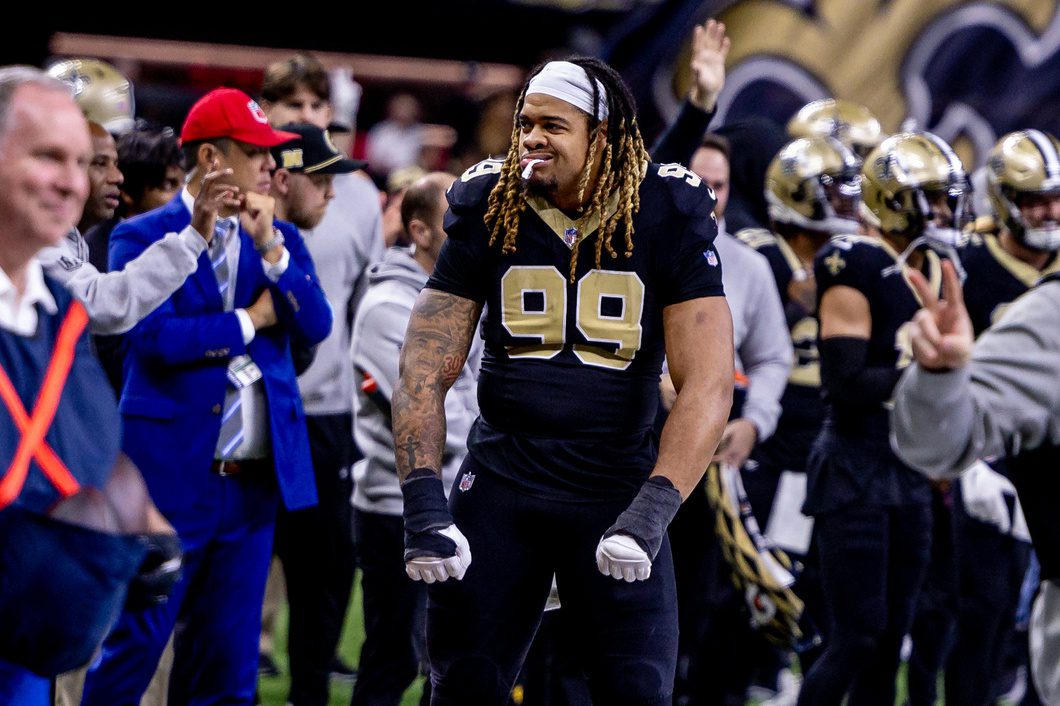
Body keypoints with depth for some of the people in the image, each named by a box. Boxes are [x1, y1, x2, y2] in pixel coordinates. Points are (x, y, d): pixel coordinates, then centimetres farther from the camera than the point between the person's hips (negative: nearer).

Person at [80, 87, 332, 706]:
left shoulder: (280, 239, 12)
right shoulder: (142, 237, -3)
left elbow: (317, 327, -1)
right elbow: (154, 336, -17)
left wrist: (269, 245, -10)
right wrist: (250, 320, -6)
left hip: (255, 483, 5)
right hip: (171, 475, -5)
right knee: (133, 648, -3)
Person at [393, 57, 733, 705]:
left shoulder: (668, 219, -8)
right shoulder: (487, 211, -2)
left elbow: (708, 384, -14)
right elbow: (424, 372, -2)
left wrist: (652, 511, -26)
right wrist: (423, 501, -16)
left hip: (616, 485, -2)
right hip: (500, 481, 2)